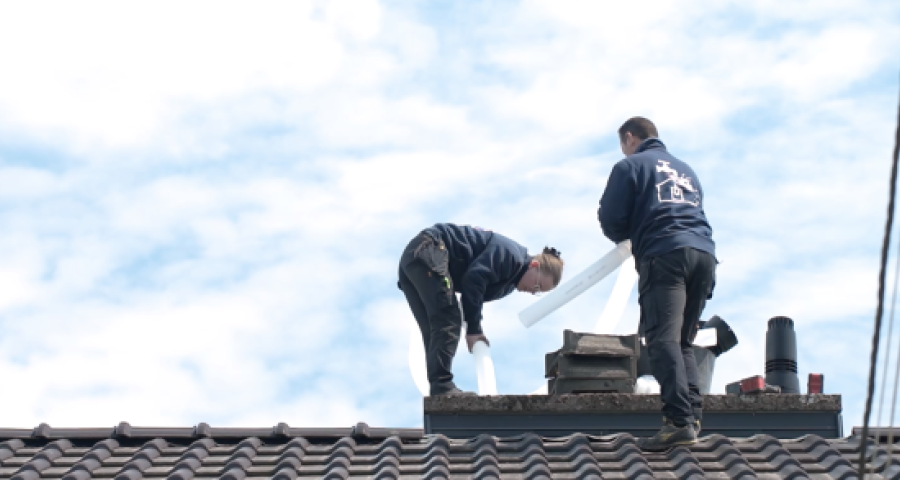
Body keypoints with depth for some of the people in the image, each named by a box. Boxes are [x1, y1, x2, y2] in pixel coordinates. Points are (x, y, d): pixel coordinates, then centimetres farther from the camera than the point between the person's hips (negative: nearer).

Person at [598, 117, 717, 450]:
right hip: (703, 253, 7)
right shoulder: (685, 169, 31)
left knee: (664, 339, -14)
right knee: (683, 341, 13)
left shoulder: (630, 166, 11)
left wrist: (624, 238, 27)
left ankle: (679, 421, -27)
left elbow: (610, 219, 4)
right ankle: (693, 414, -2)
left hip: (664, 255, -7)